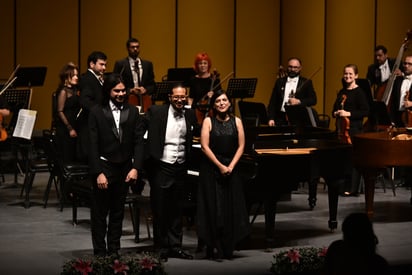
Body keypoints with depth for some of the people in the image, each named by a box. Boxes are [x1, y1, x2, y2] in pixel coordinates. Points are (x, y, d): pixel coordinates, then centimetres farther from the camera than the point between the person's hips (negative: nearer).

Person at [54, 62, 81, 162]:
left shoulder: (73, 90, 12)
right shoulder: (63, 91, -10)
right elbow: (60, 112, -14)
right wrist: (70, 129, -16)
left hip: (73, 128, 8)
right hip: (65, 130, -8)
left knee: (73, 157, 9)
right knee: (66, 158, -5)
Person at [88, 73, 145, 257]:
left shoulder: (132, 112, 5)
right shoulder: (97, 112, -5)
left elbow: (138, 141, 2)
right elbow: (93, 145, -8)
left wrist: (136, 167, -9)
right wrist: (98, 173, -14)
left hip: (124, 169, 3)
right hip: (103, 167, -3)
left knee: (118, 212, 11)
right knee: (100, 213, 3)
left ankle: (114, 250, 20)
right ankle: (100, 252, 10)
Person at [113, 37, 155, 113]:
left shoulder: (148, 64, 14)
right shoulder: (120, 64, 5)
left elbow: (152, 85, 14)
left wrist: (146, 90, -6)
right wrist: (129, 90, -13)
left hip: (145, 102, 3)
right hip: (127, 101, -3)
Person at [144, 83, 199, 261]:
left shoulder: (190, 114, 7)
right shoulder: (156, 112, -7)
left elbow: (198, 132, 16)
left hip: (180, 167, 4)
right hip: (161, 166, -4)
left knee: (176, 210, 12)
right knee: (160, 210, 3)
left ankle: (175, 247, 22)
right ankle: (161, 249, 13)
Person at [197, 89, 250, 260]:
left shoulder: (236, 122, 6)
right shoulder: (208, 121, 0)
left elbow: (241, 147, 2)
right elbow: (205, 147, -7)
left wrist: (231, 166, -10)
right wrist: (220, 166, -13)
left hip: (231, 169, 2)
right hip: (211, 168, -2)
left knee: (231, 210, 1)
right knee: (213, 209, -4)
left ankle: (228, 249, 7)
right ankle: (213, 249, -1)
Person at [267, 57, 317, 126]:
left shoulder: (306, 83, 9)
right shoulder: (279, 81, 14)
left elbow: (313, 100, 3)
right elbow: (273, 102, 11)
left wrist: (299, 102, -13)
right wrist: (271, 118, 1)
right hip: (281, 120, 2)